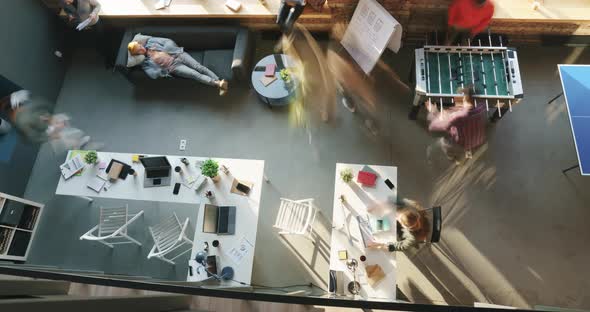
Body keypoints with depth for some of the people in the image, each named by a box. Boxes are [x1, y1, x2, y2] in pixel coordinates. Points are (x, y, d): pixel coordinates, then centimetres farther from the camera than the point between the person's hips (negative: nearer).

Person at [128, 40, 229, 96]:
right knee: (195, 74, -24)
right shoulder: (145, 62, 8)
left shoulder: (150, 41, 16)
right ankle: (217, 83, -39)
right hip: (173, 66, -4)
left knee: (199, 67, -21)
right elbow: (154, 74, -5)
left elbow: (169, 42, 12)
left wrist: (163, 53, 1)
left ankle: (219, 81, -31)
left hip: (178, 55, 4)